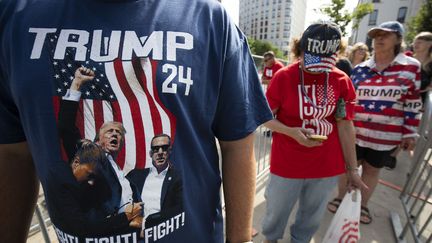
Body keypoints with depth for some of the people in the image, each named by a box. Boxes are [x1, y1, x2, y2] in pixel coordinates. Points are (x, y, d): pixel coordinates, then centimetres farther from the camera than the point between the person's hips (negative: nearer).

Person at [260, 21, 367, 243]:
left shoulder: (341, 80, -4)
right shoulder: (284, 77, -12)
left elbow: (345, 126, 0)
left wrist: (352, 168, 1)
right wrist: (291, 131, -24)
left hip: (326, 165, 3)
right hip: (287, 163, -2)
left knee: (313, 215, 22)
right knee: (277, 210, 17)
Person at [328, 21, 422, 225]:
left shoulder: (411, 67, -3)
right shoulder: (360, 69, 1)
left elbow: (412, 104, 0)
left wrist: (410, 133, -1)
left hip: (386, 136, -1)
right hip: (354, 132, 1)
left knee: (372, 170, 16)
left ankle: (363, 205, 37)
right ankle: (341, 198, 35)